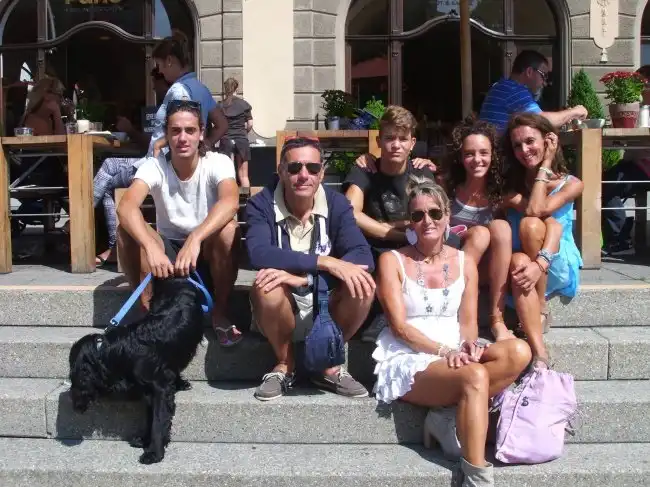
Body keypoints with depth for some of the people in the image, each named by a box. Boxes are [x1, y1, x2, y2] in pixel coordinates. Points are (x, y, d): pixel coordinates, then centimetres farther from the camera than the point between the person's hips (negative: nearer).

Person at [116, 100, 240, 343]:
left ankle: (219, 312, -13)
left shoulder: (218, 163, -16)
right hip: (168, 250, 1)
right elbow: (126, 207, -32)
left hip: (208, 251, -1)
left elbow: (230, 202, -38)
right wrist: (152, 247, -50)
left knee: (228, 229, -34)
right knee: (127, 230, -26)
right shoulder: (154, 166, -13)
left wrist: (195, 239, -53)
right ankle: (148, 311, -9)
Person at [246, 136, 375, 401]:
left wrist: (302, 278, -34)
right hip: (280, 308, -2)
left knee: (363, 284, -26)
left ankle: (329, 364, -2)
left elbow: (363, 256, -21)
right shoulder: (261, 204, -13)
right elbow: (259, 254, -31)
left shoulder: (337, 203, -7)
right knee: (266, 286, -34)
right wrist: (324, 262, -37)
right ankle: (285, 364, -5)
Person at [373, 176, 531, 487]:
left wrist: (469, 346, -15)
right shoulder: (392, 261, 1)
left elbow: (468, 322, 9)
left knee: (518, 352, -24)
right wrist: (444, 350, -20)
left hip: (455, 358, 5)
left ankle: (449, 417, -19)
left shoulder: (464, 263, 13)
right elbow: (399, 326, -7)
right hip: (408, 362, -5)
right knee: (475, 377, -35)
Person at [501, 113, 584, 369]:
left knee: (531, 225, -31)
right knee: (518, 263, -37)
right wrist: (545, 165, -12)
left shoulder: (571, 183, -2)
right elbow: (530, 209, -17)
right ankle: (540, 355, -44)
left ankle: (541, 311, -20)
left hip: (559, 269, -1)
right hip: (524, 266, 1)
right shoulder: (510, 183, 3)